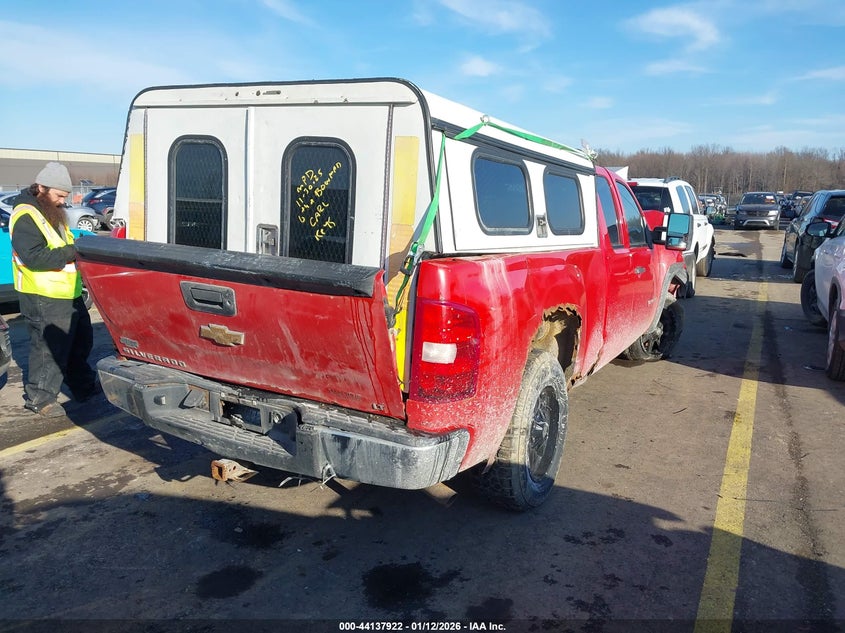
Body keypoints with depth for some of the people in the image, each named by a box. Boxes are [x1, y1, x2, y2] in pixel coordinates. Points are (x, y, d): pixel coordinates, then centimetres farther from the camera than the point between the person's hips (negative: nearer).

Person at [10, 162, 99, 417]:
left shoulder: (51, 211, 15)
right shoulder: (26, 217, -16)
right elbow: (35, 257, -27)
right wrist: (73, 251, -27)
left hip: (68, 294, 10)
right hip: (44, 300, -10)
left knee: (80, 342, 19)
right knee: (49, 349, -1)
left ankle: (84, 387, 34)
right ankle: (39, 398, 14)